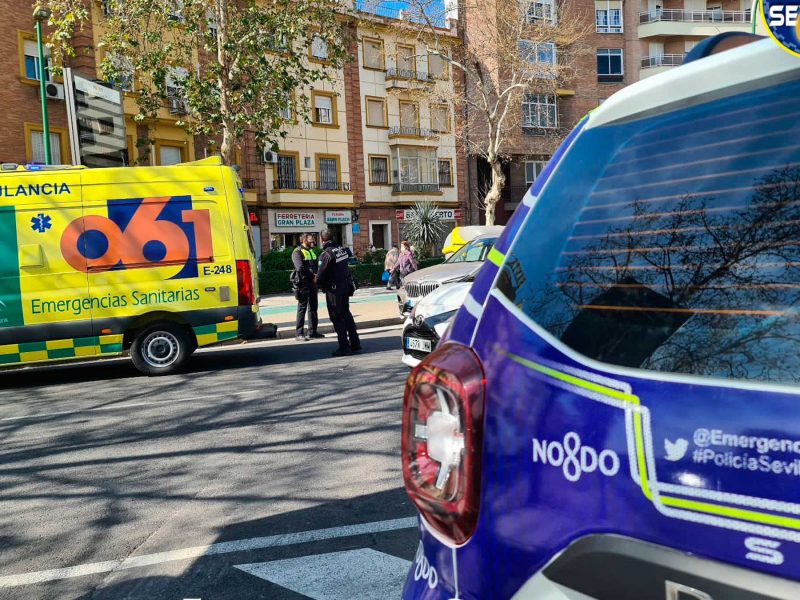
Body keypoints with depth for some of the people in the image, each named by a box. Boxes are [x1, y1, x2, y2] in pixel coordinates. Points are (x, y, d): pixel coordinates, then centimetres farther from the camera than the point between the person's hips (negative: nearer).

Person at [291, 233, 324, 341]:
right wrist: (313, 273, -22)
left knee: (313, 307, 13)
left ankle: (313, 331, 22)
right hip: (303, 283, -8)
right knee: (302, 308, -6)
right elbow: (300, 268, -21)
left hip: (312, 283, 8)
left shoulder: (312, 251, 18)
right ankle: (299, 334, -2)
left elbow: (316, 265, 18)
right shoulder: (297, 252, -8)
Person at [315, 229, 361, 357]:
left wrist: (319, 282, 2)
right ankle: (355, 343, 22)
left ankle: (344, 347, 3)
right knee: (346, 314, 19)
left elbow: (320, 276, -20)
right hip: (346, 286, 7)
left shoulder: (326, 254, -18)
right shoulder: (343, 250, 3)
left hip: (334, 290, -7)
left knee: (337, 318, 2)